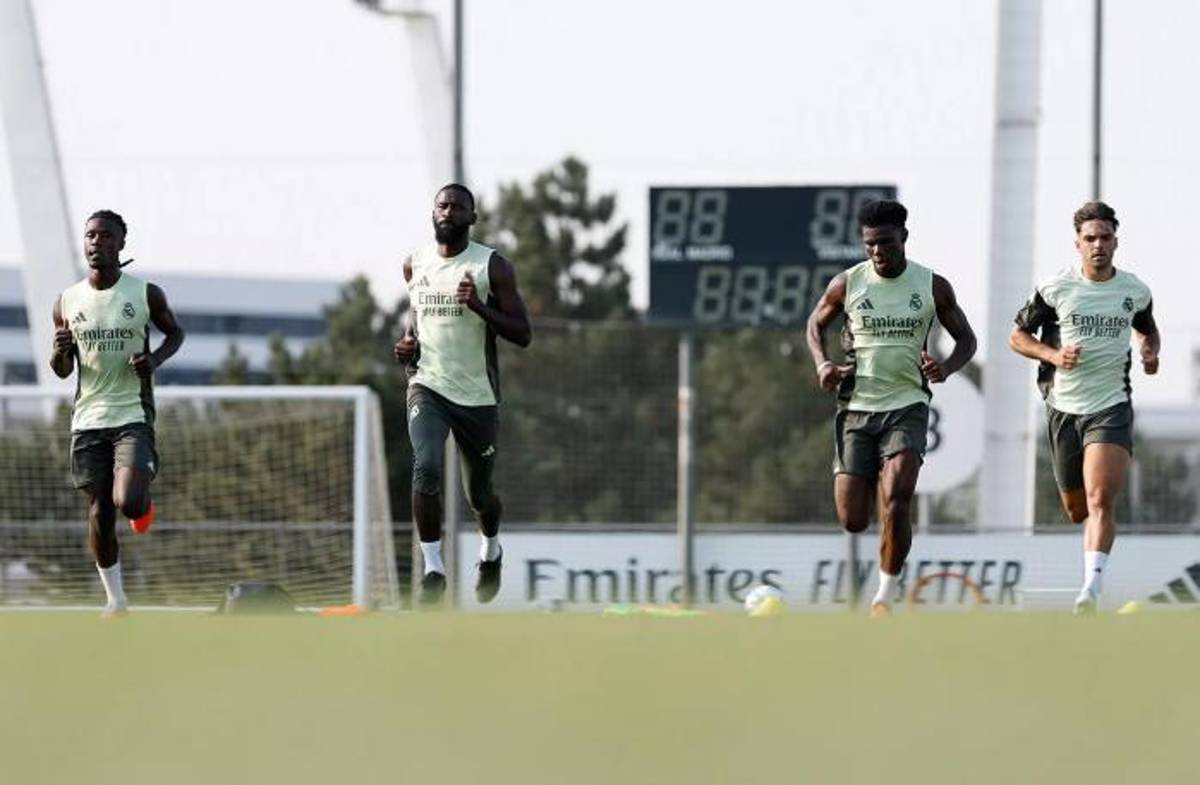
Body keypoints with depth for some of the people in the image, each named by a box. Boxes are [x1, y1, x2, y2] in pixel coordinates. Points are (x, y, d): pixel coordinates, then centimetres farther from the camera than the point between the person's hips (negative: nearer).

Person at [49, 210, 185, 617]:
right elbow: (62, 371, 14)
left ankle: (144, 505, 17)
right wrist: (60, 352, -10)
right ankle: (115, 599, 18)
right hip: (88, 419, 3)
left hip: (133, 416, -3)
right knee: (99, 512, 3)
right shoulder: (67, 302, 5)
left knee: (128, 502, -21)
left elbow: (175, 332, 15)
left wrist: (155, 359, -6)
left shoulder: (145, 294, -2)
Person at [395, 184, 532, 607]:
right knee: (426, 468, -25)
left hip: (477, 395, -1)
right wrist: (408, 341, 5)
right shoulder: (415, 264, 6)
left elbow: (523, 334, -8)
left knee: (479, 494, 11)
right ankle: (433, 568, -17)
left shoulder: (493, 267, -6)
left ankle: (491, 551, 44)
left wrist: (479, 306, -23)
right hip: (428, 386, 1)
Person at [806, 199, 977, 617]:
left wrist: (946, 368, -13)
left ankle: (886, 596, -11)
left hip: (907, 405, -1)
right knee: (853, 521, -4)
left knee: (896, 500, -22)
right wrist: (822, 363, -3)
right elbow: (816, 323, 17)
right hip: (856, 406, 1)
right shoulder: (847, 284, 0)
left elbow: (966, 339, 9)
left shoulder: (932, 286, -1)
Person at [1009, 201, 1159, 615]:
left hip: (1112, 406, -1)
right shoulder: (1055, 287, -3)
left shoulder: (1135, 291, 3)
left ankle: (1091, 590, -30)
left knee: (1100, 499, -21)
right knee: (1077, 511, 12)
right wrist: (1053, 355, -13)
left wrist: (1151, 353, 0)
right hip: (1063, 406, 1)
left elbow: (1148, 330, 23)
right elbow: (1017, 336, 5)